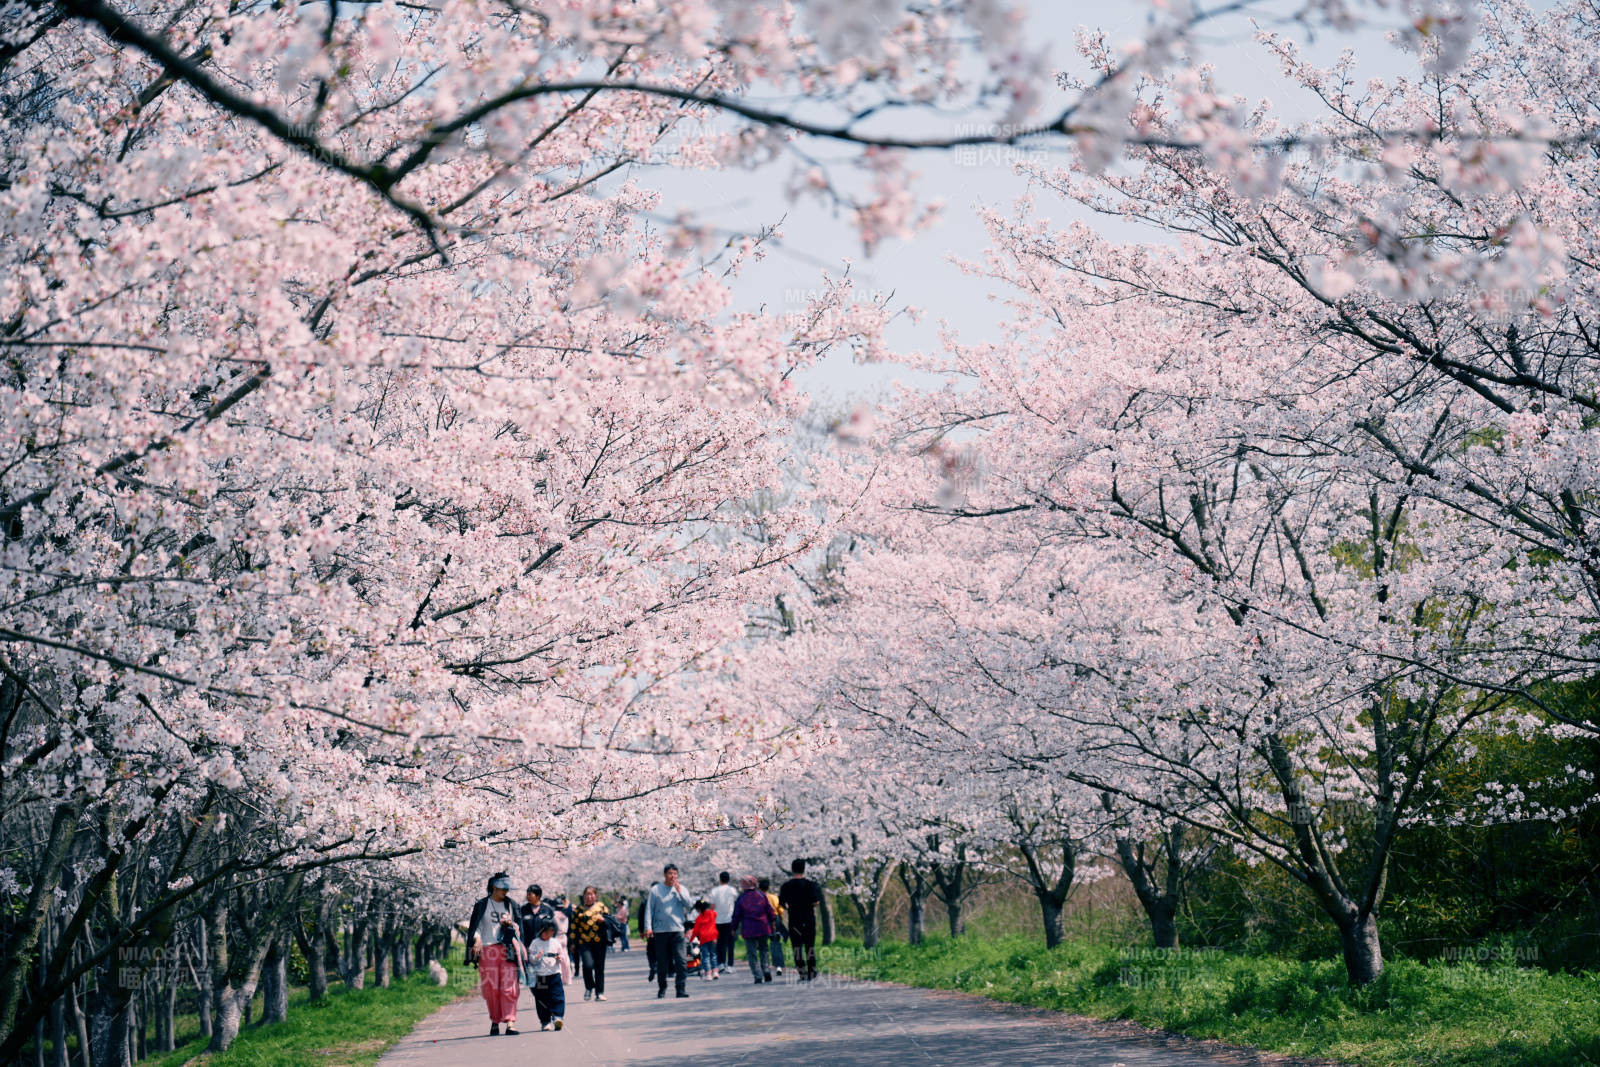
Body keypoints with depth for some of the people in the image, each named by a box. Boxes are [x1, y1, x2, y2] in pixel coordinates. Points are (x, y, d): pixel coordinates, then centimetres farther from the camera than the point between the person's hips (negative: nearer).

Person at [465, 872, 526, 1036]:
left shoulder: (510, 905, 14)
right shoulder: (482, 905, 7)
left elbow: (519, 928, 19)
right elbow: (475, 926, 5)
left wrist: (511, 924, -1)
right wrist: (477, 938, -13)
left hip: (508, 949, 1)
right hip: (488, 949, -1)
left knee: (509, 988, -8)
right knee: (491, 988, -2)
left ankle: (510, 1022, -13)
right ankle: (494, 1022, 11)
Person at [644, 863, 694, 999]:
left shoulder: (682, 889, 13)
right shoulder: (656, 890, 7)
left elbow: (689, 904, 1)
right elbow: (649, 910, 5)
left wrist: (679, 892, -7)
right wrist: (648, 927, -4)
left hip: (677, 930, 1)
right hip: (660, 931, -1)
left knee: (681, 960, -11)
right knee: (662, 963, 5)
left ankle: (681, 989, -11)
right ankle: (662, 989, 18)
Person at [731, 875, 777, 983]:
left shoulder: (741, 898, -2)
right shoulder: (761, 895, 4)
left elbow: (736, 915, 1)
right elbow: (769, 910, 6)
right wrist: (772, 923, 16)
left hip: (748, 930, -2)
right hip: (763, 928, 2)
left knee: (752, 954, 3)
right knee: (764, 950, 17)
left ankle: (758, 976, -5)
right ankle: (766, 970, -1)